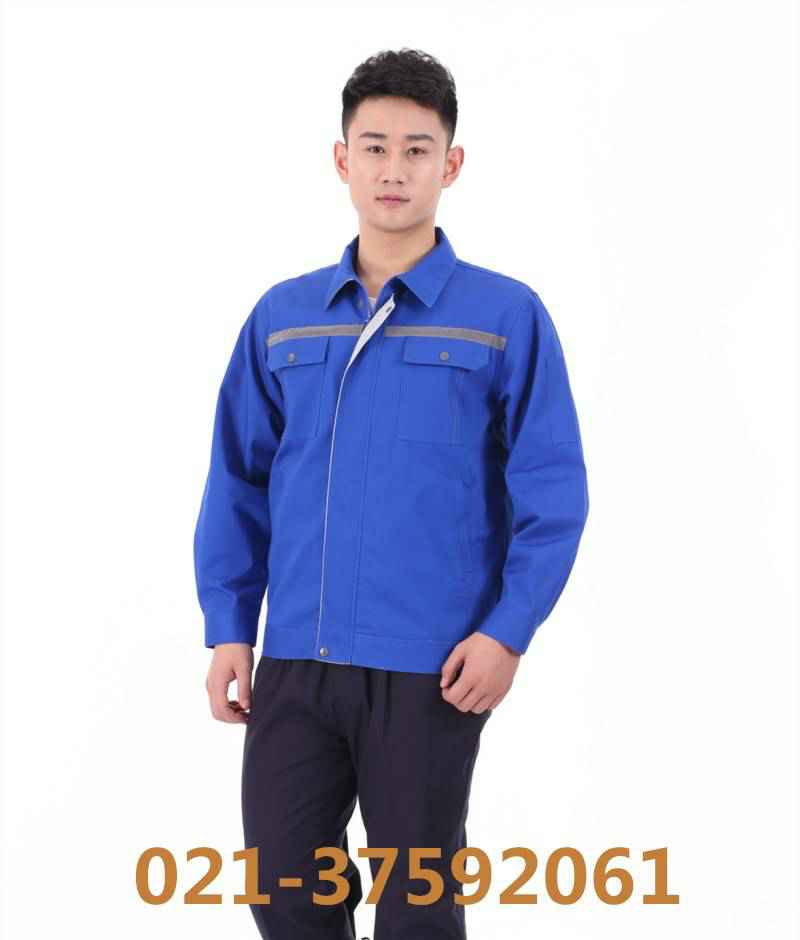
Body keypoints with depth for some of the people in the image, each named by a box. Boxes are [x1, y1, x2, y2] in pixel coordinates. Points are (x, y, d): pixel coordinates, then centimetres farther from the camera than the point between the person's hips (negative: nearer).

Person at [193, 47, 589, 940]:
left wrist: (507, 633, -12)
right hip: (293, 663, 3)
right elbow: (239, 481, 10)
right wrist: (228, 629, 4)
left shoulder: (506, 316, -3)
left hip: (429, 671, -3)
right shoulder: (282, 315, 7)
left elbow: (553, 492, -5)